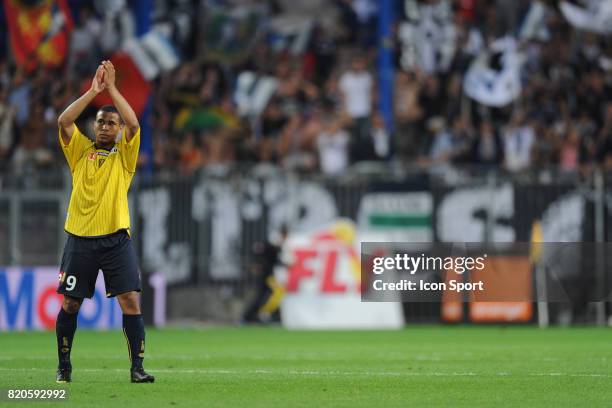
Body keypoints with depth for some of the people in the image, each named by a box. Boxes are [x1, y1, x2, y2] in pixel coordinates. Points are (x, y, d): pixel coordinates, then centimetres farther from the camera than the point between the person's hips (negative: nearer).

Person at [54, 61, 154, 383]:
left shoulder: (124, 155, 8)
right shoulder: (80, 151, 11)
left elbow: (133, 124, -9)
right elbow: (63, 121, -4)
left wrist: (112, 88, -7)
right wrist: (93, 90, -8)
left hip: (116, 239, -1)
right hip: (80, 239, 1)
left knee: (131, 302, -10)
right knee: (69, 304, 6)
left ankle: (137, 367, -7)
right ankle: (64, 366, 19)